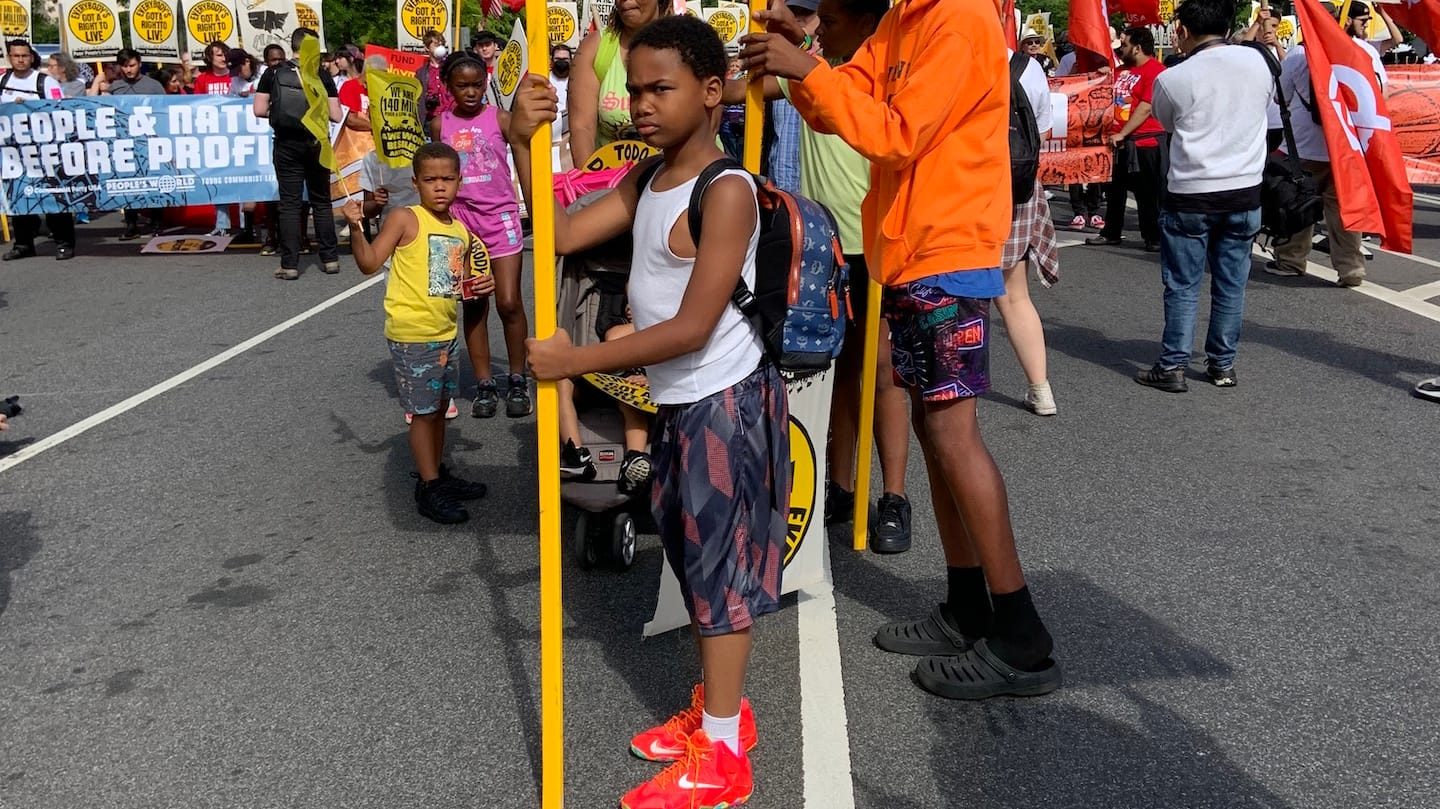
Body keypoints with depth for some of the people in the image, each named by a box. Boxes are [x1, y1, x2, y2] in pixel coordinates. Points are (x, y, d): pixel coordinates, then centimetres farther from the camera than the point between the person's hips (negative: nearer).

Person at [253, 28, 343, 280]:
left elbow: (259, 110, -3)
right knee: (321, 202, 11)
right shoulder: (322, 75, -3)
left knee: (289, 203, 2)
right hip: (316, 144, 0)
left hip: (286, 144, 0)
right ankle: (330, 259, 14)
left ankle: (289, 265, 0)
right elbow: (336, 116, -5)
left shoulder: (273, 73, -1)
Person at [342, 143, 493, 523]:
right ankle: (429, 489, 9)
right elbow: (369, 263, -15)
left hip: (445, 333, 7)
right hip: (412, 336, -7)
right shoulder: (405, 220, -11)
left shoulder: (461, 232, 10)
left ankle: (437, 473, 33)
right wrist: (356, 229, -29)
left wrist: (481, 286, 2)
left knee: (440, 406, 18)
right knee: (423, 410, 0)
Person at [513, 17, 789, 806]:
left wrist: (578, 360, -21)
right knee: (694, 557, 18)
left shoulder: (726, 190, -20)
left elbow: (693, 328, -24)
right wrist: (523, 145, -10)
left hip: (724, 403, -9)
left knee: (719, 564, 1)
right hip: (678, 403, 9)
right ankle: (716, 709, 36)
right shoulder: (646, 180, 7)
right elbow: (563, 234, 2)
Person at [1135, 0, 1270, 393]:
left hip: (1190, 195, -3)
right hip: (1244, 191, 4)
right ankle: (1222, 364, 19)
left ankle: (1173, 367, 8)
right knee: (1231, 283, 11)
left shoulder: (1172, 79, -11)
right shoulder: (1256, 60, 1)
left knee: (1182, 286, 4)